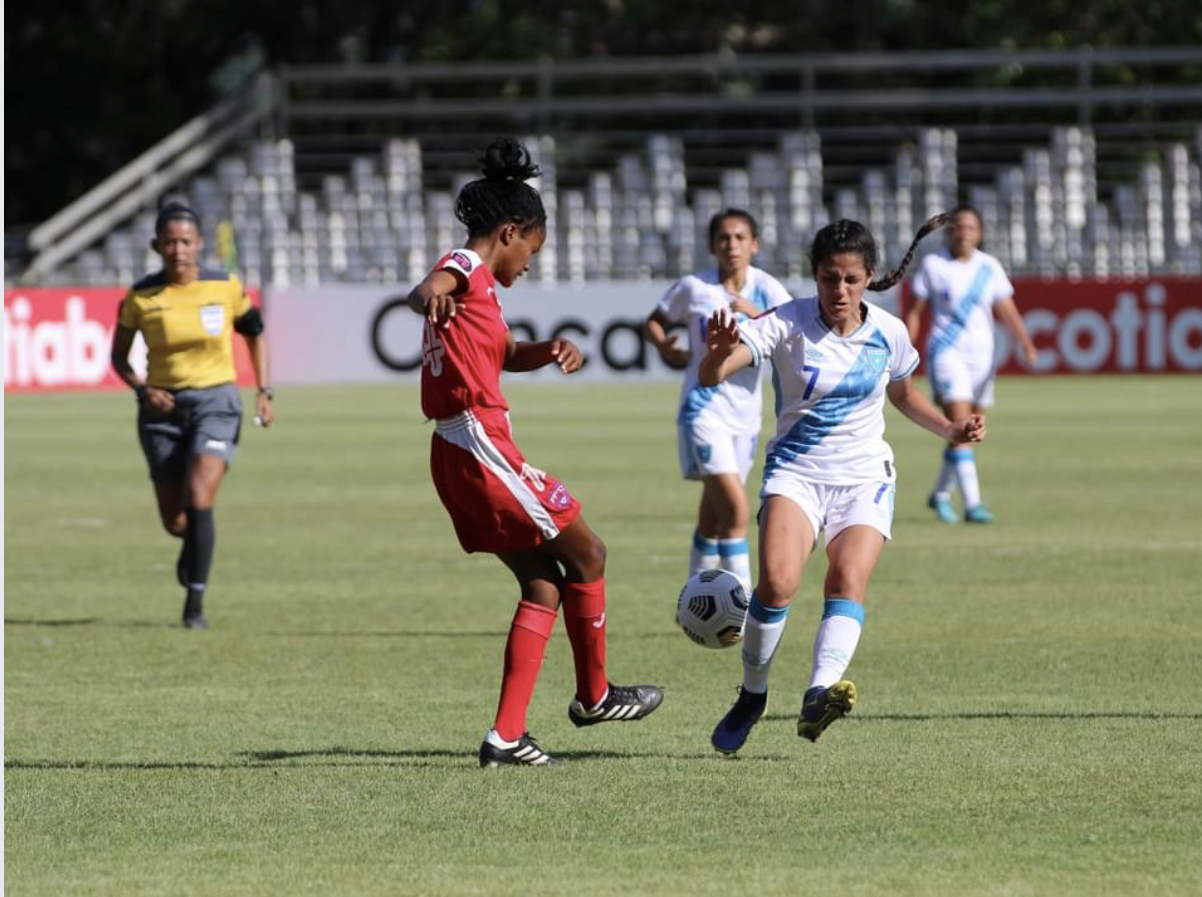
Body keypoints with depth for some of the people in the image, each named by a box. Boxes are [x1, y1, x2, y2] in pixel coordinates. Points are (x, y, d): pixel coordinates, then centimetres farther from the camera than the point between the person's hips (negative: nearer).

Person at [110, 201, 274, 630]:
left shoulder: (225, 287, -5)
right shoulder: (140, 297, -5)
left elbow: (255, 334, 12)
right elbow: (119, 356, 6)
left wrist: (264, 392, 4)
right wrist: (142, 389, -13)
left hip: (215, 404, -1)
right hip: (163, 407, 1)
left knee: (198, 499, -21)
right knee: (174, 521, 3)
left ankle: (195, 603, -11)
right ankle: (194, 546, 42)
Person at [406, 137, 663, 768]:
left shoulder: (474, 285, 20)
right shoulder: (466, 269, -10)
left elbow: (508, 354, 32)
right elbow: (423, 290, -34)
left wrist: (551, 351, 10)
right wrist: (431, 295, -59)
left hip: (454, 456, 10)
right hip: (483, 448, -10)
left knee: (543, 584, 12)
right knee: (586, 554, 6)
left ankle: (506, 735, 5)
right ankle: (594, 696, 20)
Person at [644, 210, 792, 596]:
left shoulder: (766, 289, -2)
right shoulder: (694, 288, -5)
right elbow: (654, 322, 10)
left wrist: (756, 315, -26)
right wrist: (665, 347, -9)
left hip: (746, 412, 4)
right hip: (704, 409, -4)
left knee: (714, 515, 16)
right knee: (735, 508, -19)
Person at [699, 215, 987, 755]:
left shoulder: (888, 333, 0)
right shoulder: (787, 324, -11)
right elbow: (711, 376, -24)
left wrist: (950, 430, 7)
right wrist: (719, 355, -47)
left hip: (864, 477, 2)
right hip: (795, 470, -2)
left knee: (849, 582, -23)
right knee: (777, 582, -24)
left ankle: (818, 696, -39)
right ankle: (752, 695, -3)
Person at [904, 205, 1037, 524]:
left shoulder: (990, 267, 6)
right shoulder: (933, 264, -2)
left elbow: (1008, 312, 2)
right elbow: (915, 312, 2)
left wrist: (1025, 342, -14)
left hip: (981, 354, 4)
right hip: (945, 352, -4)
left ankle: (940, 494, 30)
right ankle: (972, 503, -21)